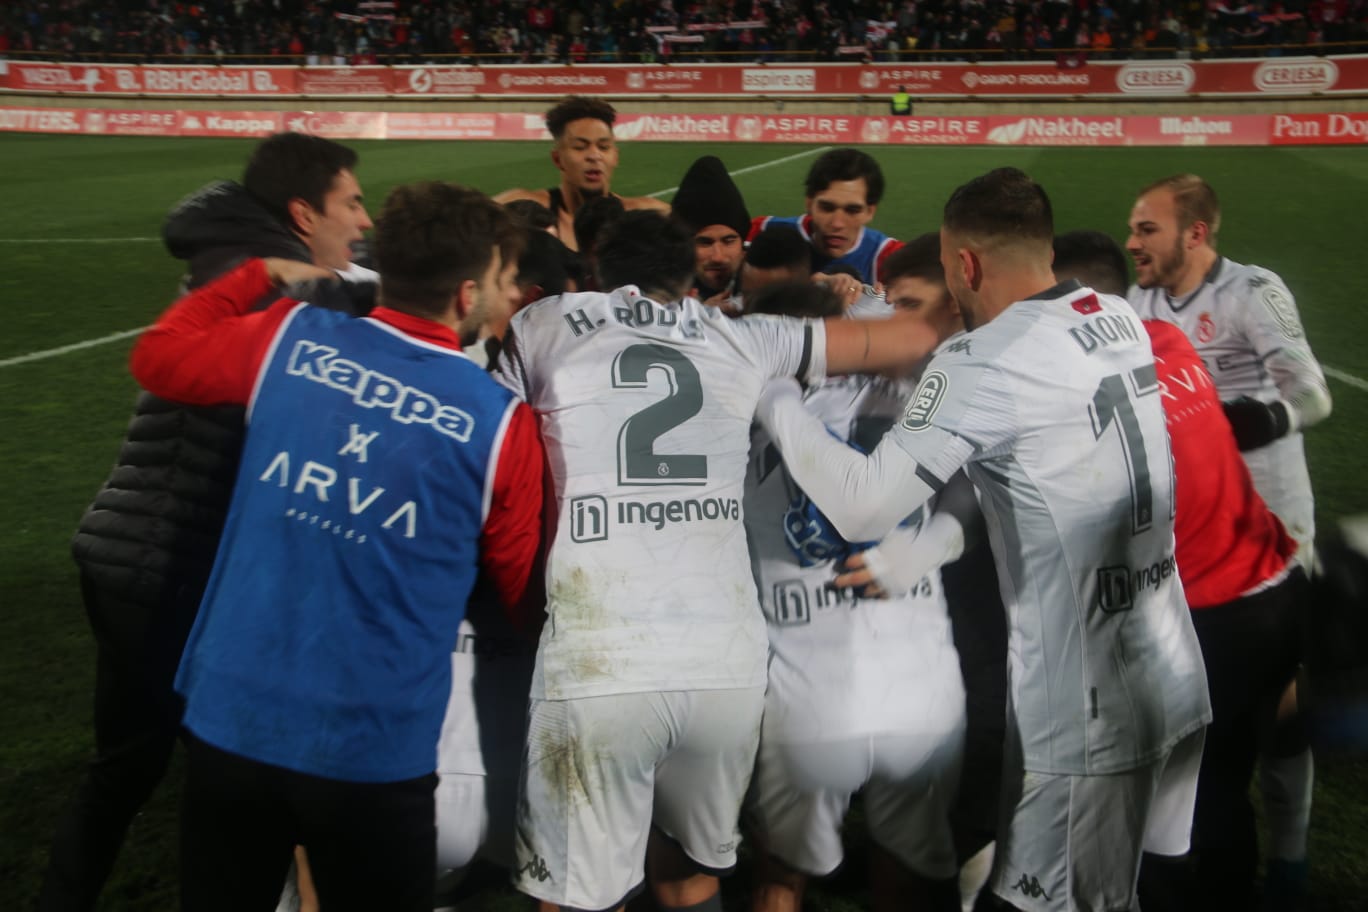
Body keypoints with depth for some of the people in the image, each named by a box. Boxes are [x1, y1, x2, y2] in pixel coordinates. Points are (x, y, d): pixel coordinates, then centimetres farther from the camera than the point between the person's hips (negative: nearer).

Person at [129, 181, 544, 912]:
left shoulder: (289, 339, -5)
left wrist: (261, 275, 24)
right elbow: (522, 589, 1)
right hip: (374, 749, -2)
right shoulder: (499, 421, -11)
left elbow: (156, 355, 16)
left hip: (229, 719, 3)